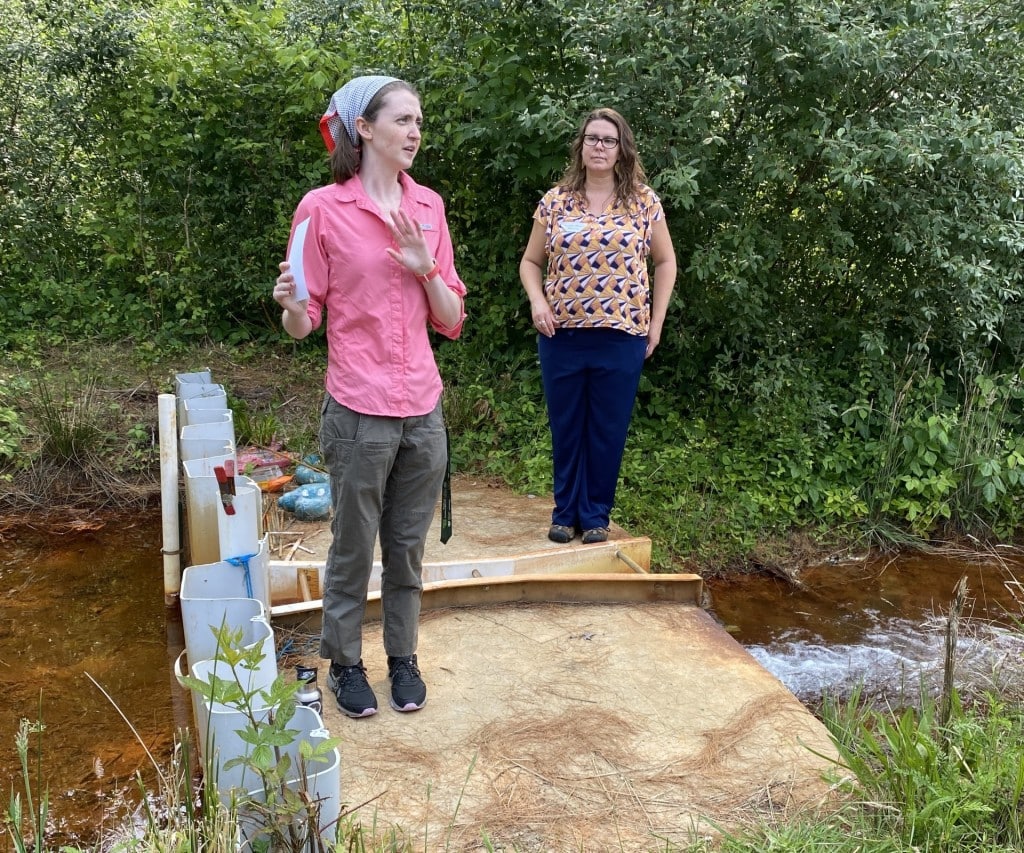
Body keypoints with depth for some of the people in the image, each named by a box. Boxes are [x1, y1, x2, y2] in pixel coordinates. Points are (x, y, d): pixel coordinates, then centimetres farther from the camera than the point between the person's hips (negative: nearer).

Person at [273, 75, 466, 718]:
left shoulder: (428, 206, 7)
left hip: (423, 410, 4)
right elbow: (304, 323, -3)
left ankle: (403, 657, 32)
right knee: (353, 547, 9)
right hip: (359, 411, -4)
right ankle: (345, 663, 28)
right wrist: (292, 305, -25)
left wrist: (426, 268, -9)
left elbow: (452, 321, 7)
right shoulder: (323, 208, -7)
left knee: (408, 546, 15)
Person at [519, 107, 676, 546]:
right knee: (565, 428, 9)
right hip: (562, 334, 1)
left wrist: (656, 321, 4)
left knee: (608, 430, 6)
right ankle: (564, 511, 23)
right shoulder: (556, 200, 5)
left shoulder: (644, 201, 4)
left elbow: (665, 262, 11)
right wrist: (536, 300, -7)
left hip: (621, 335, -1)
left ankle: (596, 514, 20)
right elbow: (531, 262, 12)